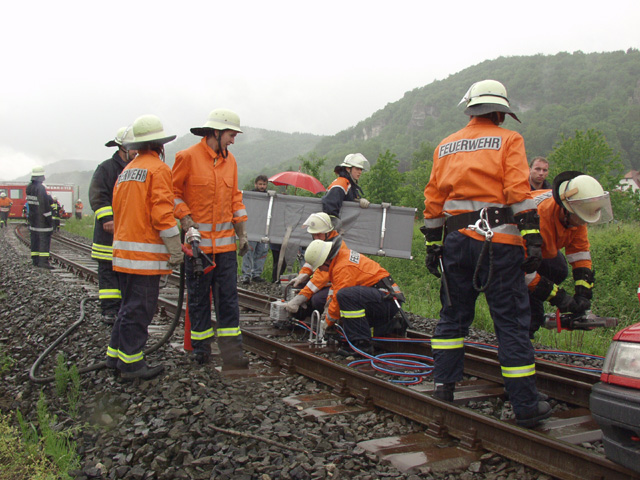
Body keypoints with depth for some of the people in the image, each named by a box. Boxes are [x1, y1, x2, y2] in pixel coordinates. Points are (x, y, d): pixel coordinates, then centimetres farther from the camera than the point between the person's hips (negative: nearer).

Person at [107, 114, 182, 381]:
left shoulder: (126, 171, 17)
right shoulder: (158, 169, -9)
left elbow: (118, 211, 19)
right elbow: (162, 214, -16)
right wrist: (176, 250, -12)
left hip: (123, 252, 8)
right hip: (145, 252, -8)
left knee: (130, 304, 18)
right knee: (140, 308, -2)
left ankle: (116, 354, 24)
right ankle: (131, 363, 4)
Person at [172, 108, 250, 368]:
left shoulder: (229, 160, 10)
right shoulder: (188, 157, -6)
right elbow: (173, 192, -2)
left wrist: (242, 234, 9)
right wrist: (186, 220, -14)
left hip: (226, 241, 4)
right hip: (198, 240, -4)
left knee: (228, 298, 2)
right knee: (198, 297, 7)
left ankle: (232, 353, 4)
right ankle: (201, 347, 20)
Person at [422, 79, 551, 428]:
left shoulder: (446, 146, 16)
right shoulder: (508, 140, 4)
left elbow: (433, 199, 13)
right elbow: (519, 192, -8)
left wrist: (433, 244, 16)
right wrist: (532, 240, -9)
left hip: (456, 239, 4)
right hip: (498, 242, -4)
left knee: (453, 316, 16)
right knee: (512, 322, 0)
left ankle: (443, 388, 19)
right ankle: (525, 406, 4)